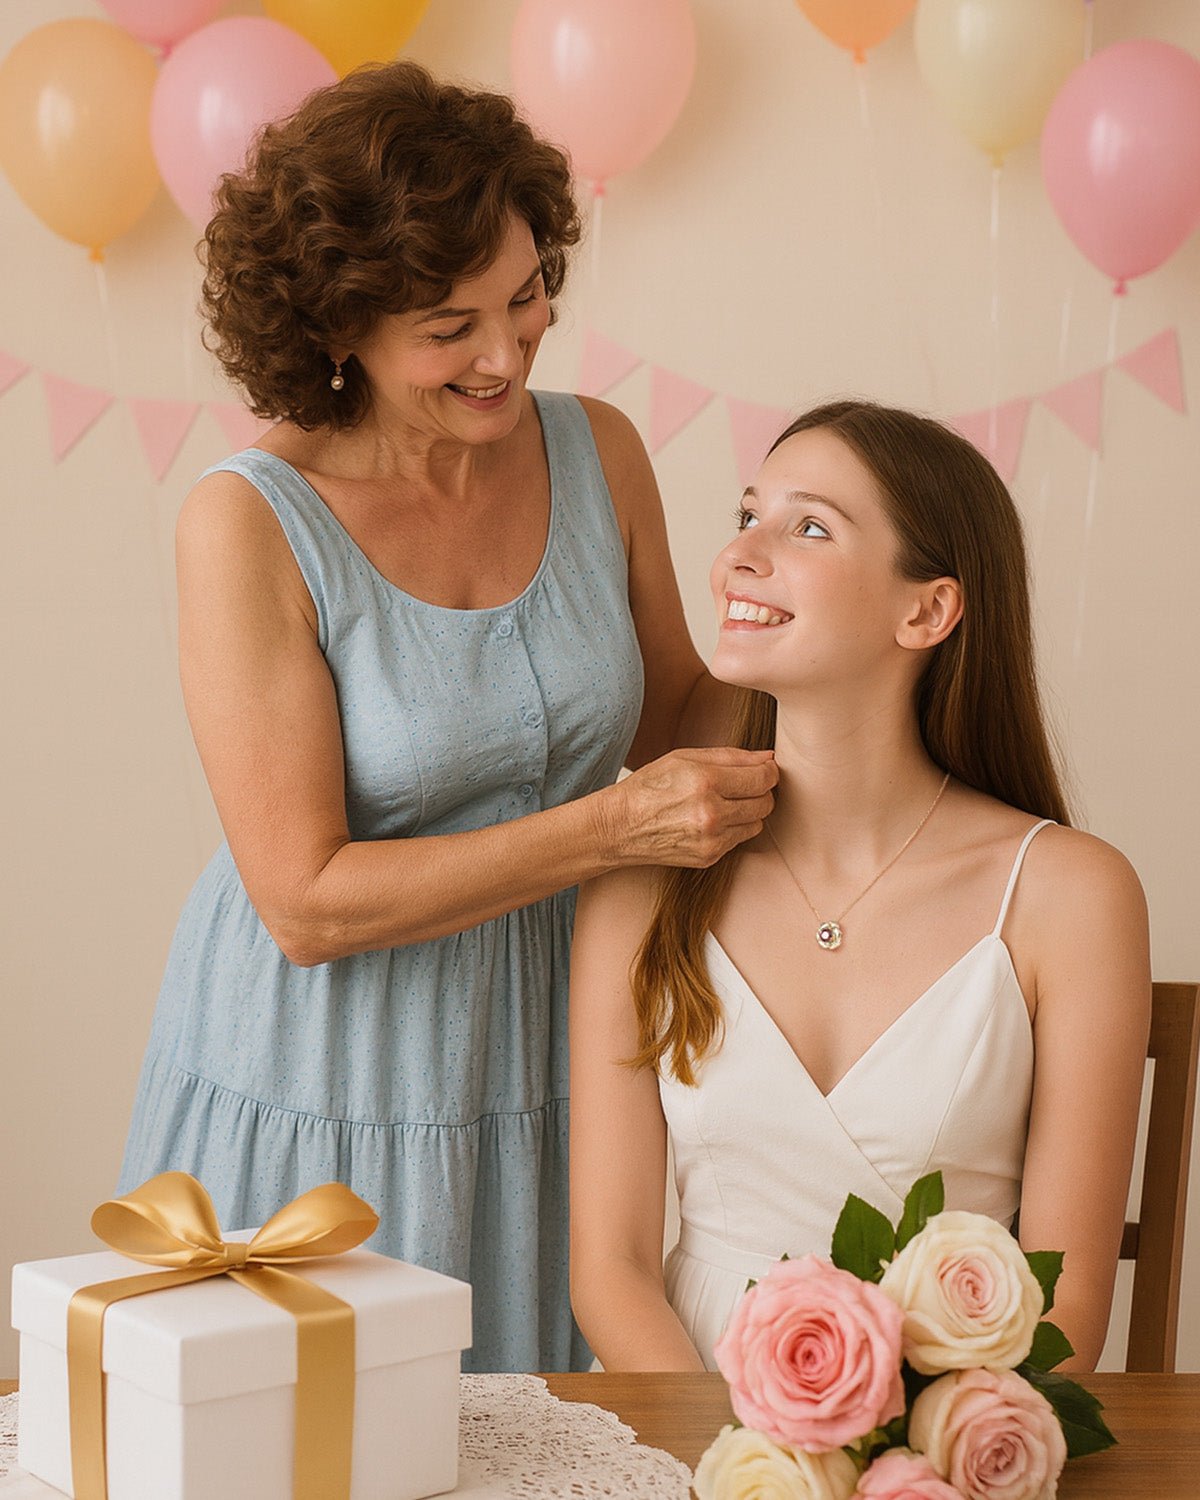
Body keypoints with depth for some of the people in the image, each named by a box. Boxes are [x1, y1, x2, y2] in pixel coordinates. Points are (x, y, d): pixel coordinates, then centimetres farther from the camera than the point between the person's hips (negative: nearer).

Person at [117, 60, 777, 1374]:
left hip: (544, 1065, 4)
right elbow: (308, 902, -19)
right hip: (318, 1101, -4)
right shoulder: (248, 524, -16)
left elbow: (676, 705, 13)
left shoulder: (599, 453, -3)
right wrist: (615, 825, -25)